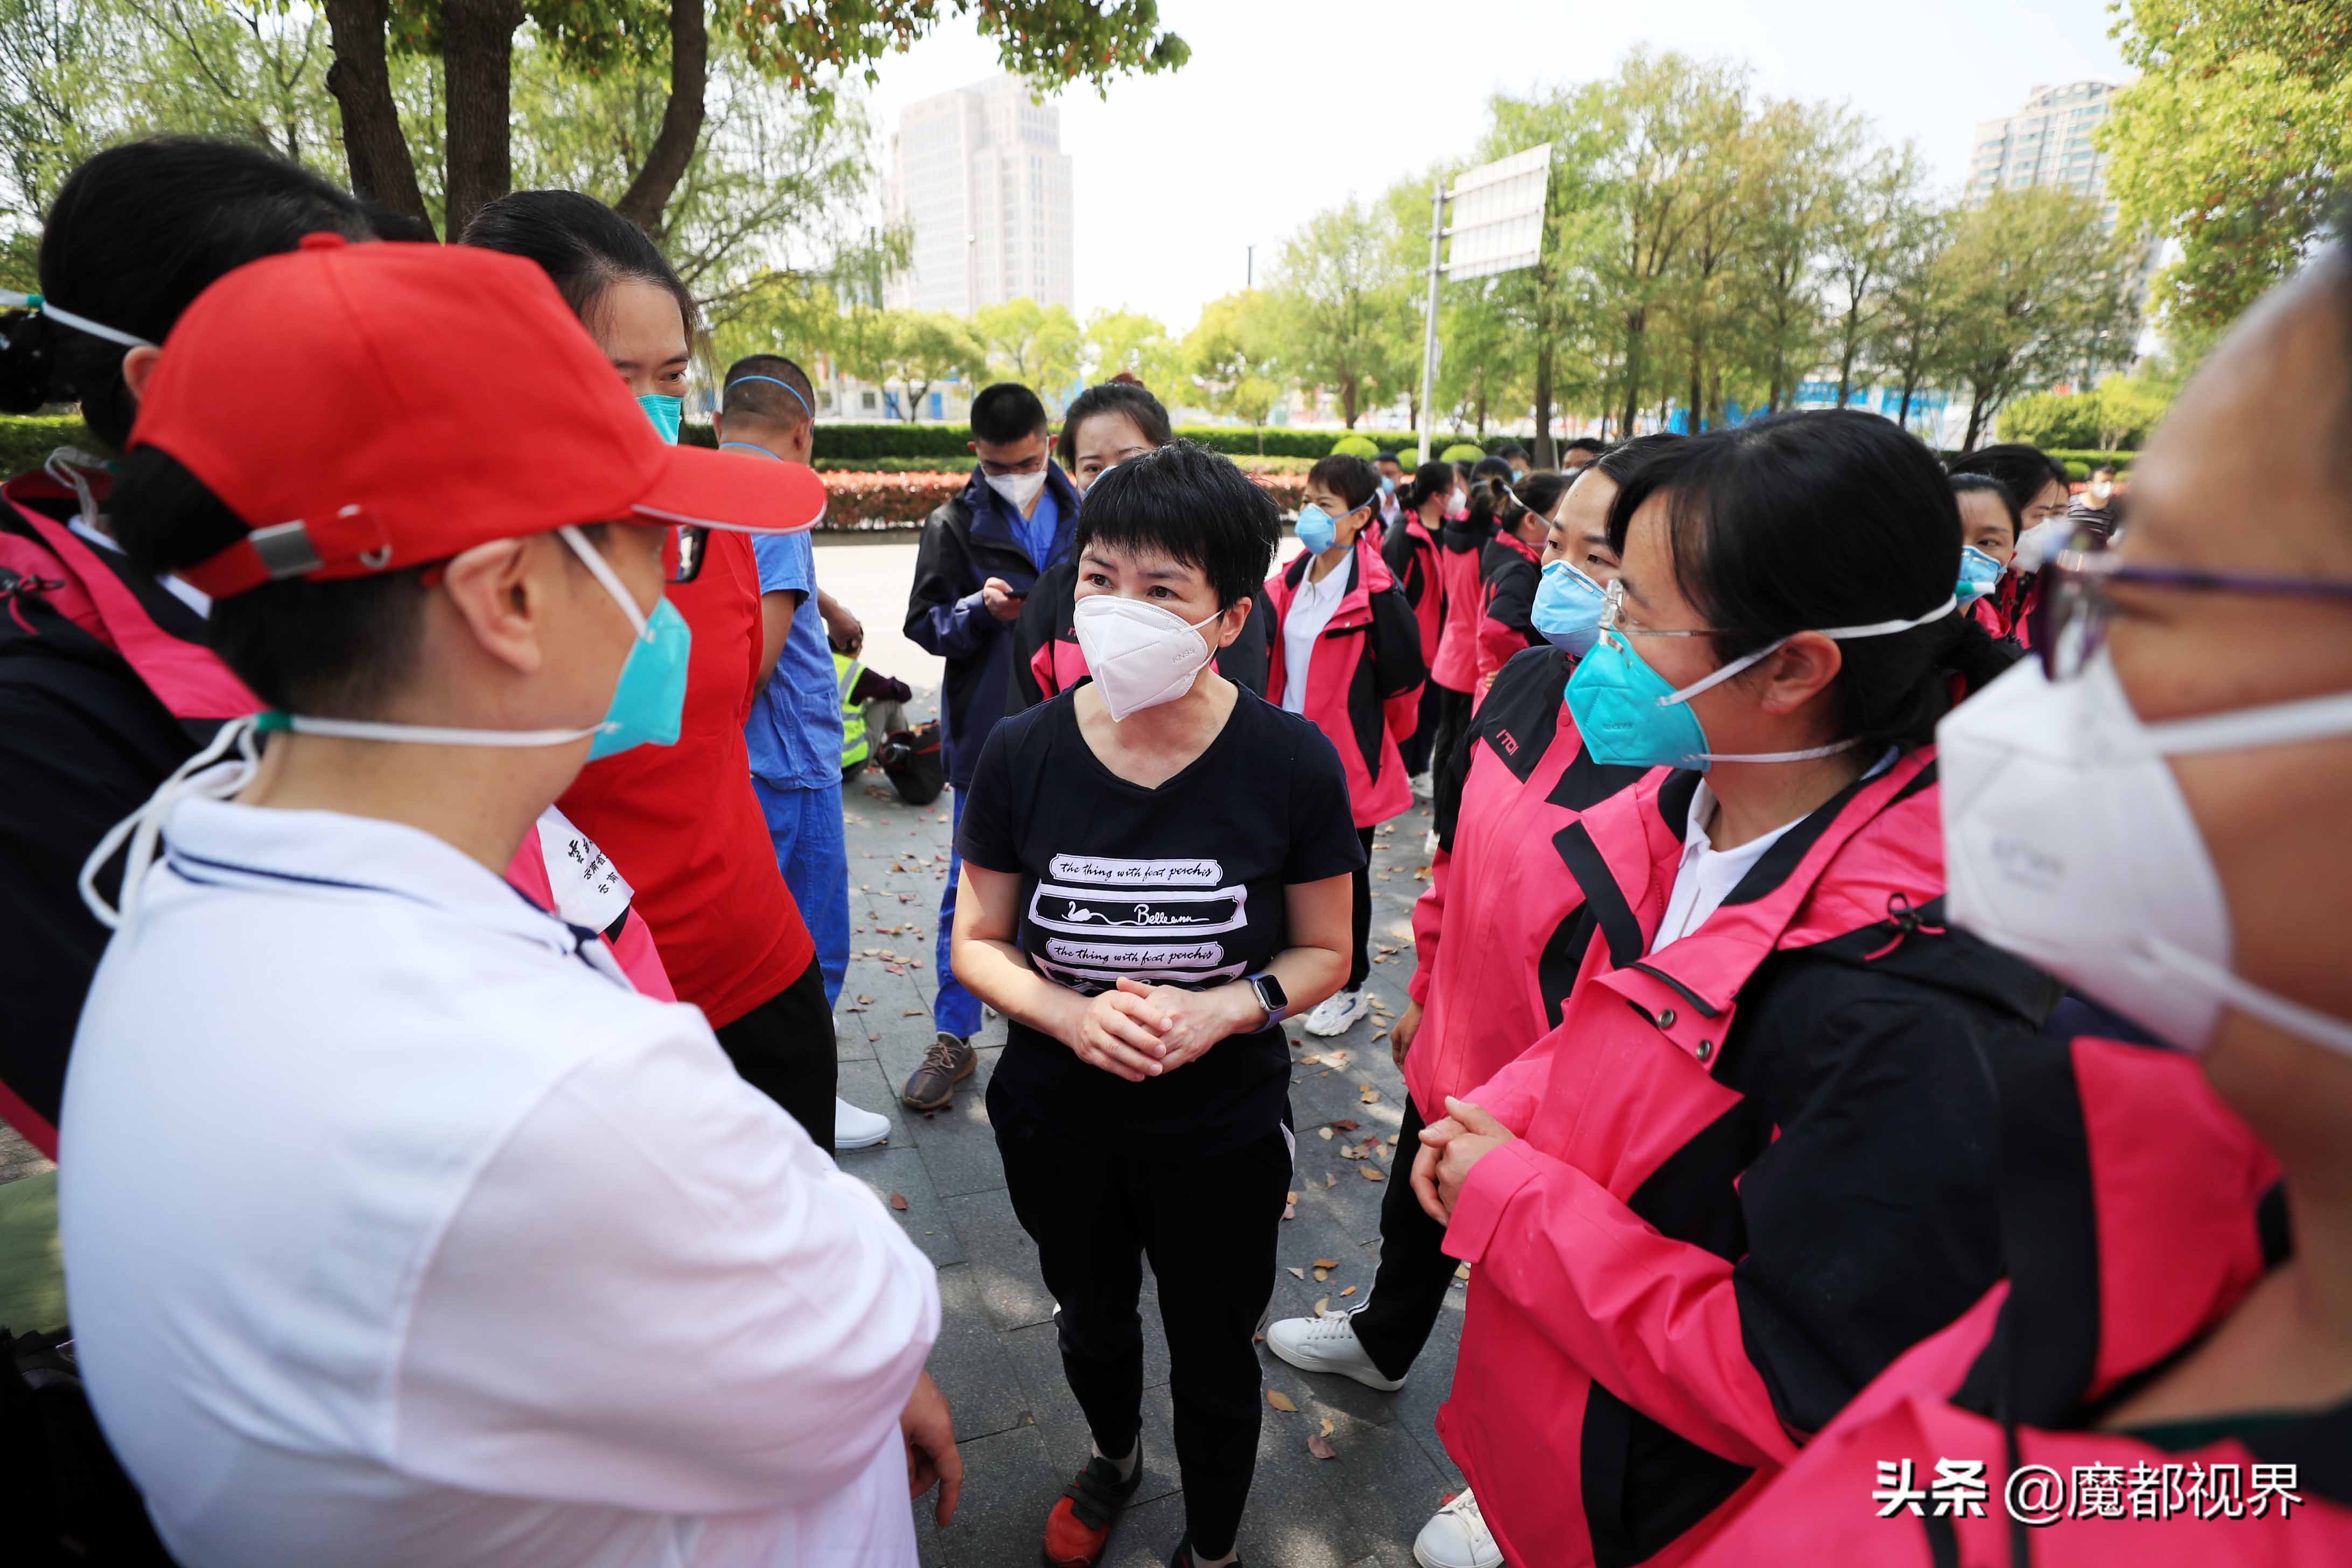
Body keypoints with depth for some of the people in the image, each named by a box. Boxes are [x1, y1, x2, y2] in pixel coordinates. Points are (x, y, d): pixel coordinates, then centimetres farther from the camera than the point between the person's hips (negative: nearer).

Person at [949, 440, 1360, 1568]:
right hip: (1058, 1122, 2)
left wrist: (1225, 1010, -26)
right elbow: (977, 942, -5)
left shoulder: (1291, 764, -19)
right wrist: (1069, 1013, -24)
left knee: (1213, 1358, 21)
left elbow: (1324, 952, -7)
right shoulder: (1022, 753, -15)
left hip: (1223, 1128, -2)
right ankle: (1114, 1454, 66)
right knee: (1089, 1319, 30)